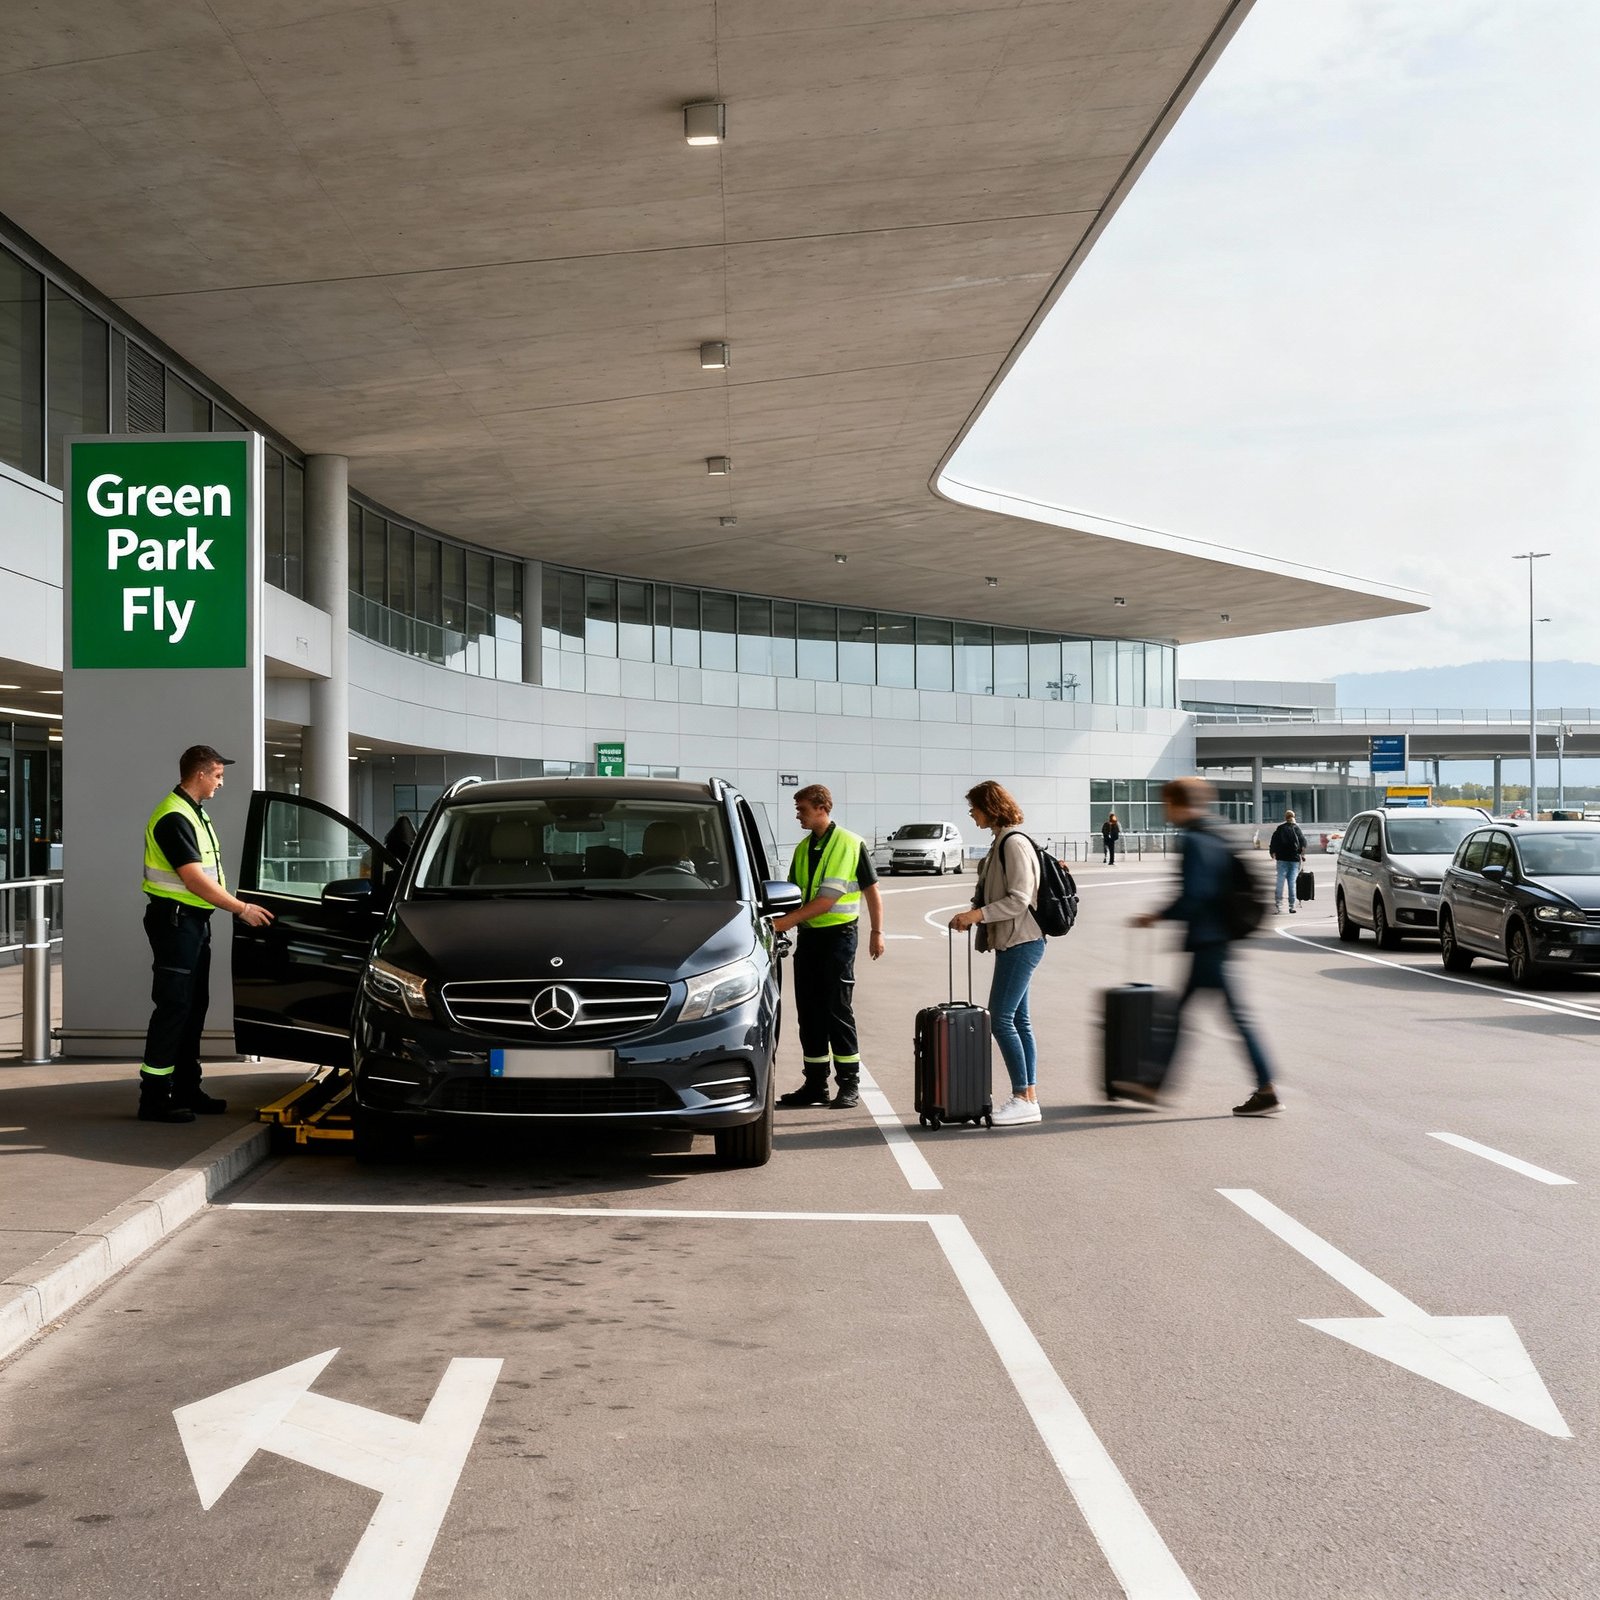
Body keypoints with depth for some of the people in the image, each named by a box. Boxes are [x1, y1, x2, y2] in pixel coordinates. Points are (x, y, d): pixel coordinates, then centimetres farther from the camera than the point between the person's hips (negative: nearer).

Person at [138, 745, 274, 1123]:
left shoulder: (195, 813, 15)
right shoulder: (174, 818, -18)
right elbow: (195, 880, -23)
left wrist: (238, 904, 14)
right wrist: (242, 909, -19)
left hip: (195, 920, 10)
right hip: (175, 919, -10)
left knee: (193, 1006, 13)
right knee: (172, 1007, -10)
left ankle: (186, 1089, 21)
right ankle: (154, 1098, -7)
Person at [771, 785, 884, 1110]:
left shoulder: (850, 845, -8)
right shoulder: (803, 849, 12)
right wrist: (775, 919, -1)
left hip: (837, 936, -7)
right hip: (807, 936, 7)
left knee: (837, 1011, -5)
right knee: (809, 1012, 7)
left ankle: (849, 1085, 2)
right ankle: (815, 1084, 14)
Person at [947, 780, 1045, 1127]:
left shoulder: (1014, 843, -15)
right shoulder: (1002, 842, 16)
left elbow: (1019, 900, -20)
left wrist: (977, 914, -20)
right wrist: (971, 916, 7)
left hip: (1021, 942, -10)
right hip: (1012, 942, 10)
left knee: (1001, 1018, -11)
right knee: (1018, 1020, 10)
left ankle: (1024, 1099, -8)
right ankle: (1029, 1096, 12)